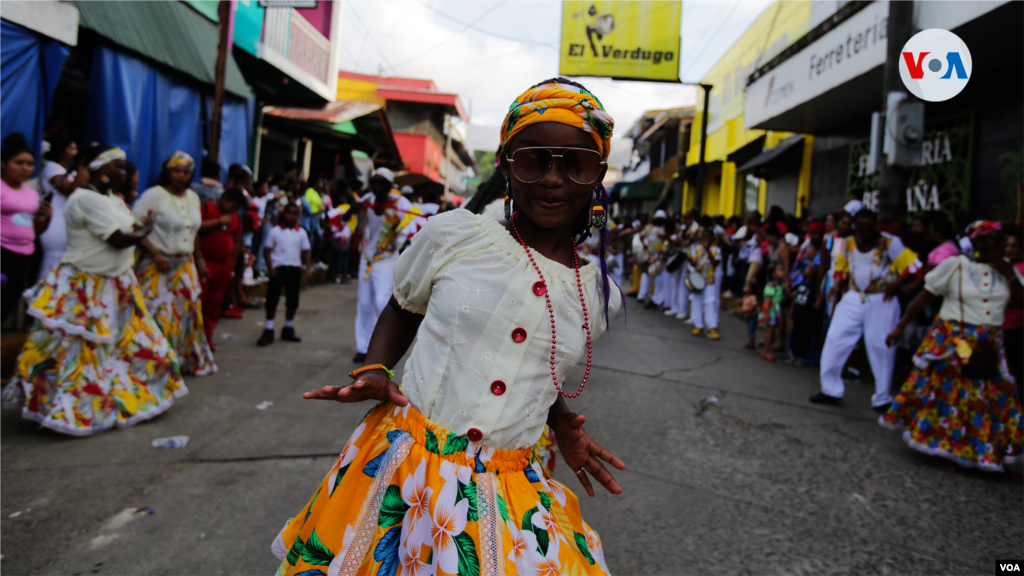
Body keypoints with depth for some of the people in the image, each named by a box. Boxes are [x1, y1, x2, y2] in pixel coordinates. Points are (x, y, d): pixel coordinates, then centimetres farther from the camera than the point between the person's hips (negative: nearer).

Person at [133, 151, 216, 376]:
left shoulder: (193, 198, 11)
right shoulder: (154, 195, -9)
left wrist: (200, 261, 19)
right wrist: (154, 253, -20)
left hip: (185, 266, 6)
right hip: (157, 265, -6)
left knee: (189, 310, 7)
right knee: (159, 314, -6)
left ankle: (188, 360, 20)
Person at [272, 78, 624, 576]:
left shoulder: (600, 296, 2)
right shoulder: (455, 236, -9)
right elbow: (402, 310, 8)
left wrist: (560, 423, 4)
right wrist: (374, 372, -8)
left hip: (514, 492, 3)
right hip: (406, 467, -2)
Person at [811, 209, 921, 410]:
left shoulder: (890, 243, -7)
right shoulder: (848, 244, 5)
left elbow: (913, 267, -7)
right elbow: (841, 268, 18)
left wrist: (895, 286, -18)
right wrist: (838, 284, -1)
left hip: (882, 301, -4)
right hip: (853, 298, 4)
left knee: (881, 347, -1)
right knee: (835, 339, -5)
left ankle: (882, 399, 15)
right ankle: (830, 390, 8)